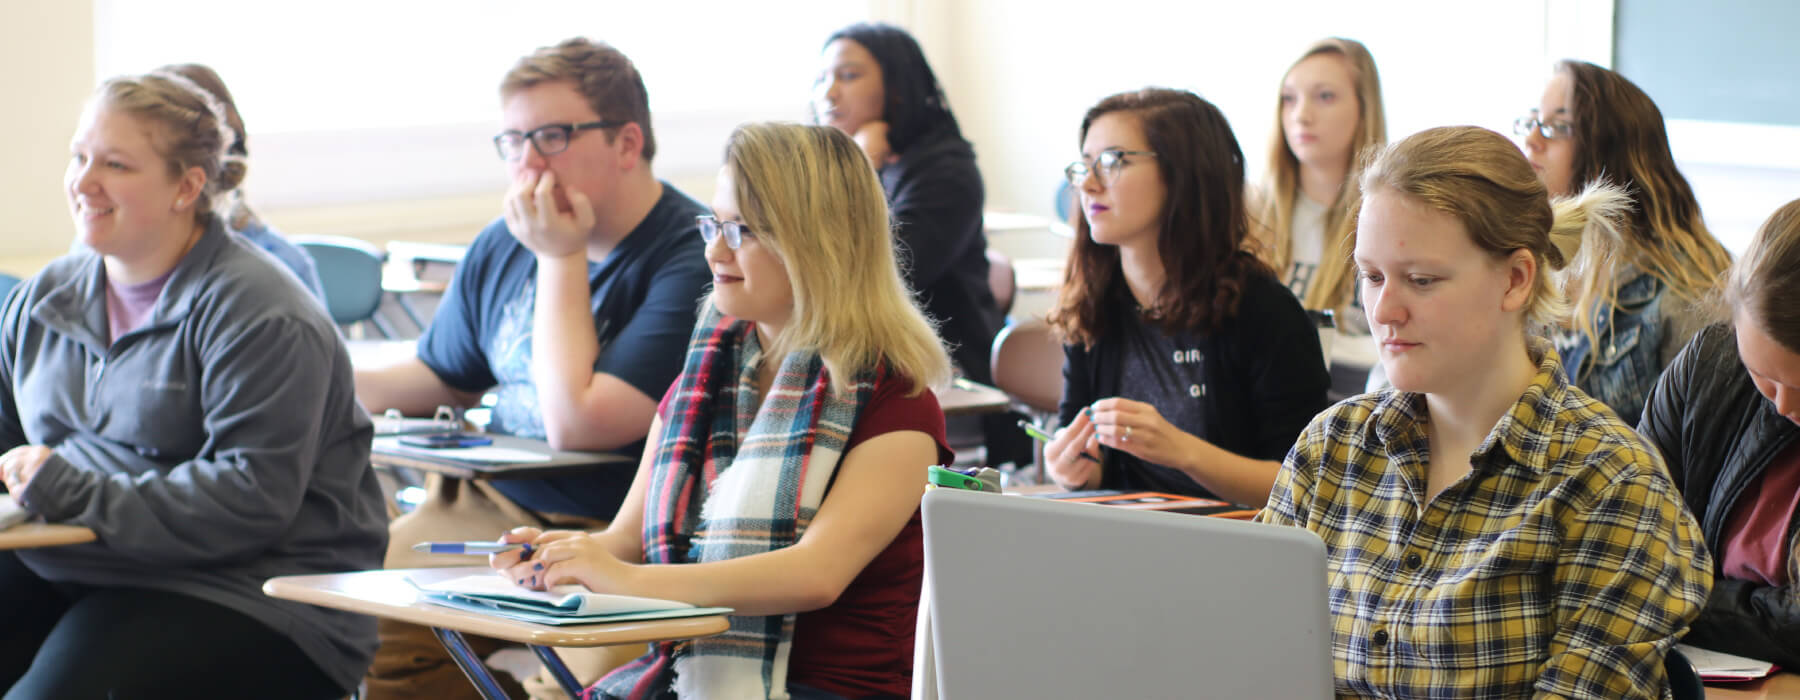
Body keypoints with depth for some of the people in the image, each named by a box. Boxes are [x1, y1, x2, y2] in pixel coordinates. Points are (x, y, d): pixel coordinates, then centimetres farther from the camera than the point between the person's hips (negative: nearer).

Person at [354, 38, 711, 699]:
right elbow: (438, 377, 28)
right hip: (480, 502, 8)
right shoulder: (502, 247, 10)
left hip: (592, 536, -8)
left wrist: (560, 258, -15)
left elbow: (575, 423, -22)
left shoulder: (692, 260, -15)